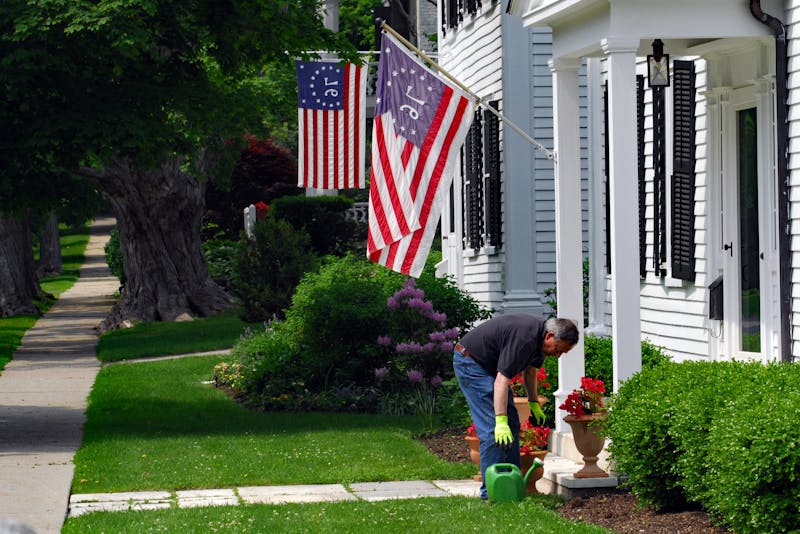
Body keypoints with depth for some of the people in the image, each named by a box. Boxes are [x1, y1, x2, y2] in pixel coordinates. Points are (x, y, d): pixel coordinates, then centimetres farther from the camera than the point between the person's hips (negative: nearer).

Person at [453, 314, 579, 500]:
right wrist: (501, 422, -38)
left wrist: (534, 403, 13)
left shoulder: (539, 336, -3)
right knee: (492, 427, -15)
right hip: (470, 362, -10)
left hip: (488, 365, 10)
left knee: (511, 425, 6)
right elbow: (501, 381, -35)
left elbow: (530, 369, 16)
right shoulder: (524, 338, -32)